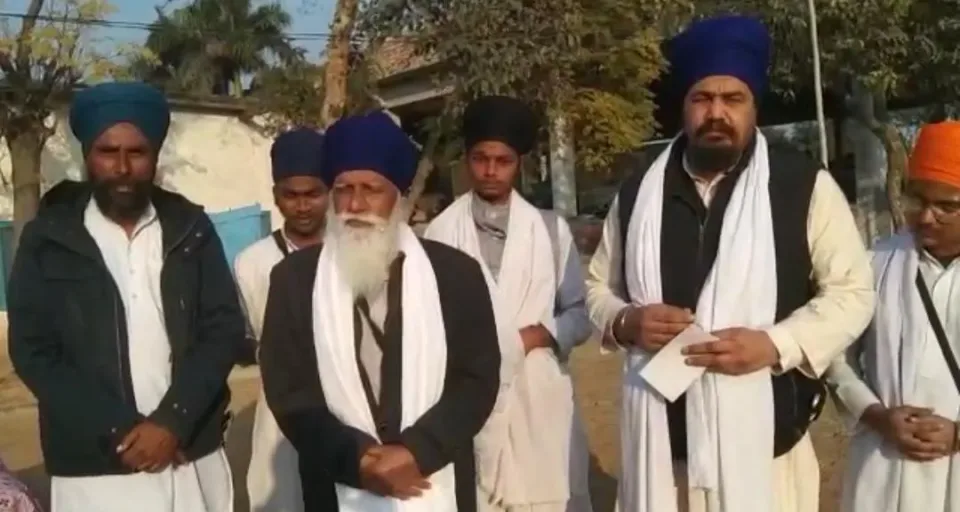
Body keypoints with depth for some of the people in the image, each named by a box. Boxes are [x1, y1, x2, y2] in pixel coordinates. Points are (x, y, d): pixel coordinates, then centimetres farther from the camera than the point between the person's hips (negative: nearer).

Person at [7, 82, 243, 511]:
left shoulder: (191, 229, 4)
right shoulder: (47, 239, 1)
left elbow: (225, 329, 0)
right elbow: (33, 353, -3)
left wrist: (171, 422, -12)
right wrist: (120, 433, -11)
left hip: (193, 459, 2)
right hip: (94, 470, -1)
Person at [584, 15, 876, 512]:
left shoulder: (805, 186, -3)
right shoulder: (638, 191, 8)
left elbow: (852, 291, -1)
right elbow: (599, 286, 16)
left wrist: (774, 345, -16)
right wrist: (626, 321, -7)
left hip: (764, 437, -3)